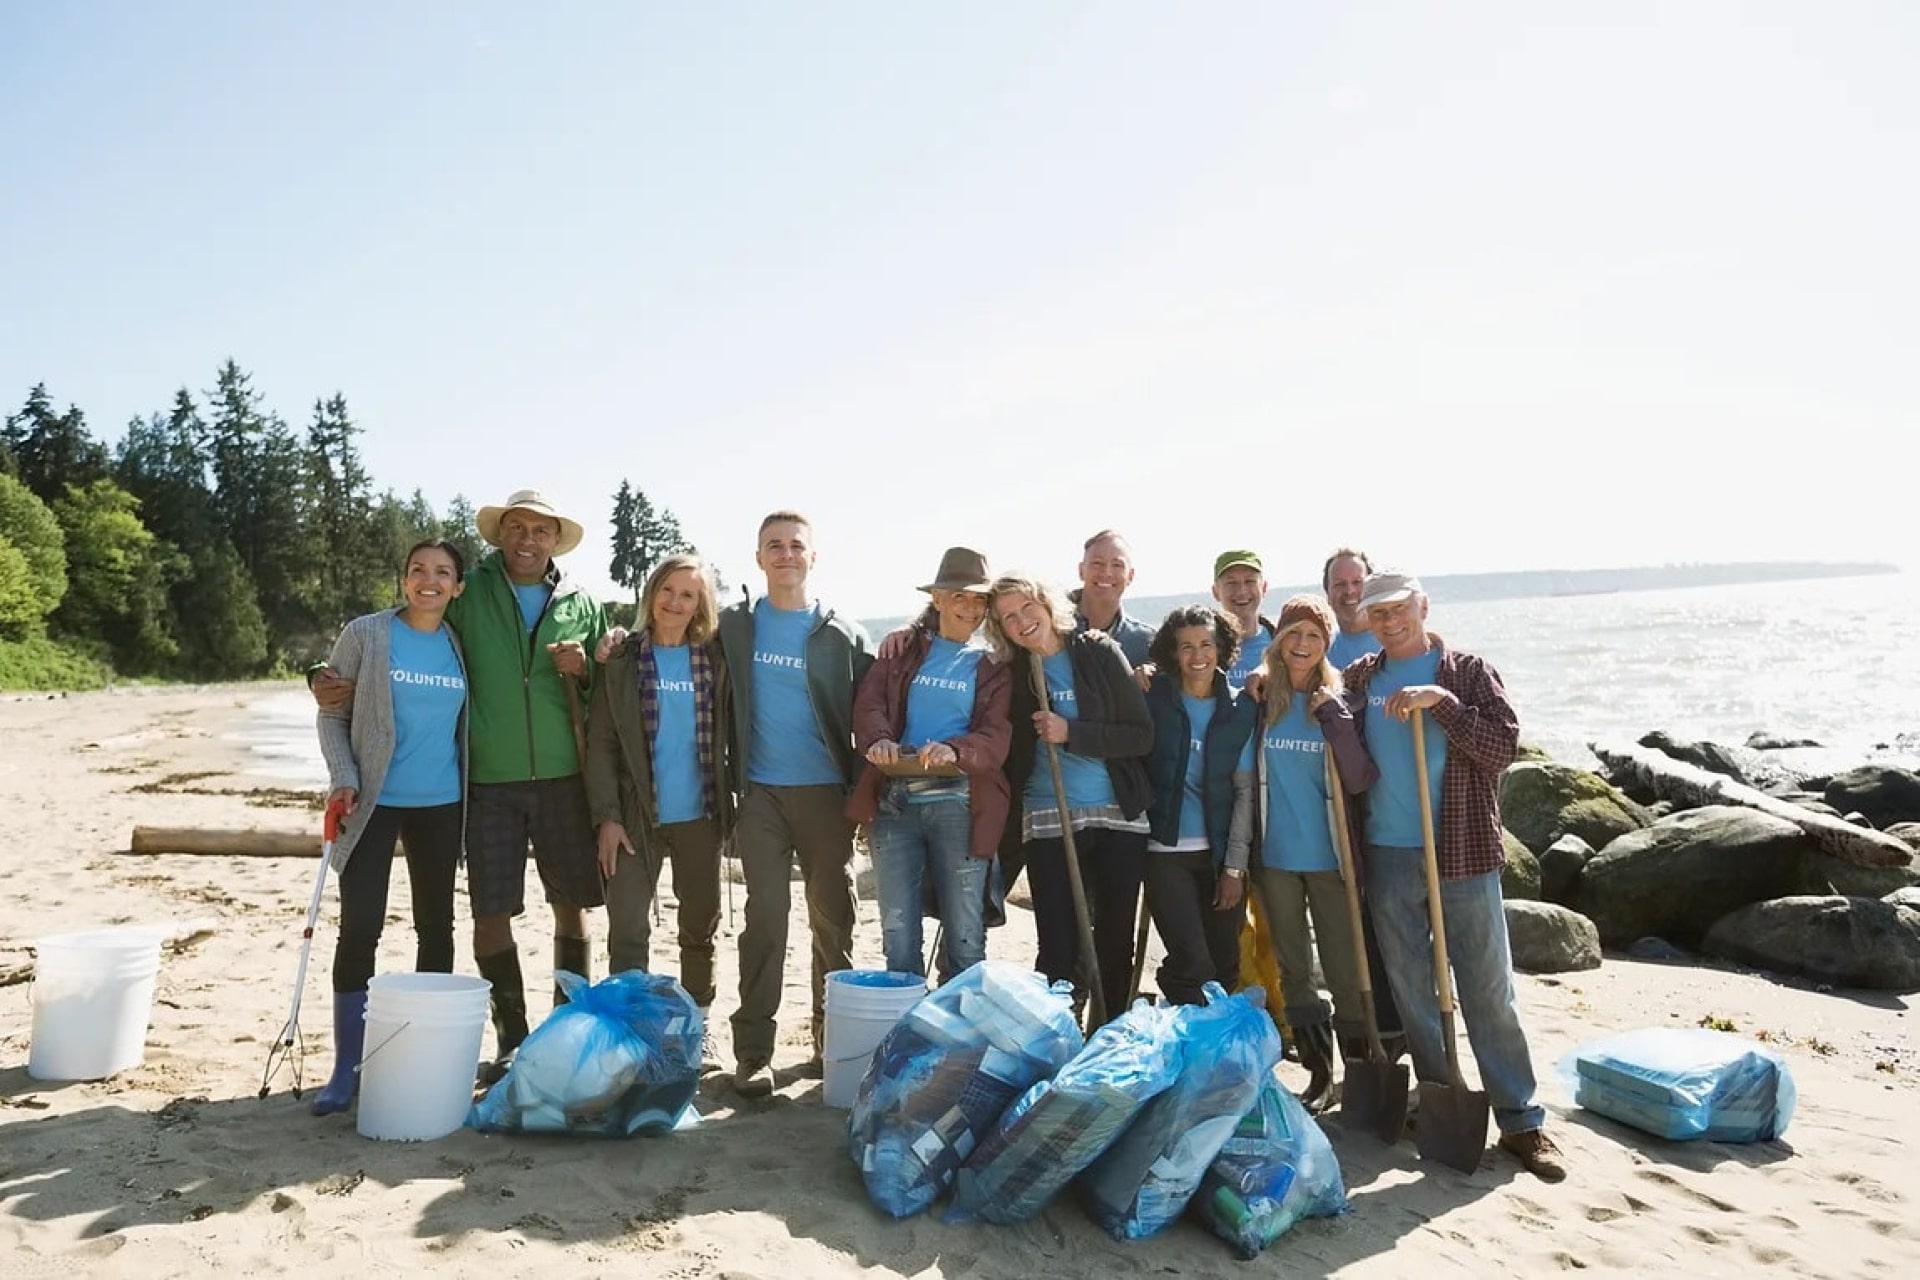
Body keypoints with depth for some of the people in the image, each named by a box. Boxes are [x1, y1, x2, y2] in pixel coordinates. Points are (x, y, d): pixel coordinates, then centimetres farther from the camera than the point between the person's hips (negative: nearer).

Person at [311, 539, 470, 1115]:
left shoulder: (461, 646, 3)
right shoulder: (365, 634, -4)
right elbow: (333, 715, -2)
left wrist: (474, 799, 5)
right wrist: (343, 780, -14)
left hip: (441, 805, 3)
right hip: (374, 803, -3)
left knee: (436, 926, 10)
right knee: (359, 928, -6)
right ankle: (347, 1068, 6)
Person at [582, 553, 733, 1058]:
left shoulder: (714, 658, 4)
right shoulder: (622, 659, 0)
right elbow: (601, 742, -3)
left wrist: (733, 797, -3)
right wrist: (607, 815, -10)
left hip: (701, 814, 2)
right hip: (637, 816, -1)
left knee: (701, 927, 12)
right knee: (627, 928, -5)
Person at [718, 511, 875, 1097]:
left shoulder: (843, 635, 4)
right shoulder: (733, 626, 6)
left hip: (827, 794, 1)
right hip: (760, 794, 0)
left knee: (834, 920, 6)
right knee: (765, 919, -5)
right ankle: (753, 1052, 3)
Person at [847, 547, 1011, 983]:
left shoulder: (994, 666, 10)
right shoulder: (903, 649, 14)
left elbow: (997, 736, -4)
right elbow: (869, 703, 0)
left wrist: (955, 750, -27)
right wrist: (878, 739, -24)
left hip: (959, 805, -1)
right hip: (894, 801, 1)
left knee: (964, 935, 1)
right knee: (897, 931, 6)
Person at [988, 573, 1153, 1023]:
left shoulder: (1100, 652, -2)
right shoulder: (1010, 673, 2)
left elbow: (1142, 734, -7)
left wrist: (1071, 733, -15)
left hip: (1119, 817, 0)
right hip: (1047, 821, 0)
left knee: (1116, 942, 8)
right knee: (1058, 949, -2)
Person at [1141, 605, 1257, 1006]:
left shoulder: (1242, 709, 3)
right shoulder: (1153, 697, -1)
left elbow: (1245, 791, 1)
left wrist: (1235, 866, -2)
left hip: (1221, 853, 2)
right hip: (1166, 851, -2)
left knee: (1225, 968, 9)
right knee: (1194, 968, -9)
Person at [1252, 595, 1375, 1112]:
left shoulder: (1337, 700, -3)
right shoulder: (1258, 699, 1)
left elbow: (1361, 778, -12)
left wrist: (1334, 717, -19)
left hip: (1330, 855, -2)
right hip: (1276, 856, 2)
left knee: (1345, 971, 3)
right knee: (1293, 972, 11)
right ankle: (1319, 1072, 25)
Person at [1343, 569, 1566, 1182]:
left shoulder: (1468, 672, 1)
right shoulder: (1358, 679, 9)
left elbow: (1503, 746, -9)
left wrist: (1441, 702, -19)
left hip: (1463, 853, -3)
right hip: (1387, 856, 3)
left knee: (1488, 989, 1)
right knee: (1411, 989, 9)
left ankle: (1521, 1121, 11)